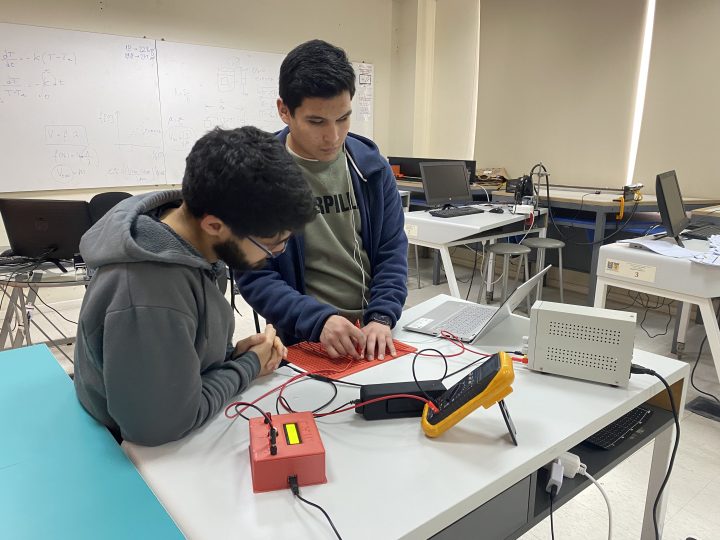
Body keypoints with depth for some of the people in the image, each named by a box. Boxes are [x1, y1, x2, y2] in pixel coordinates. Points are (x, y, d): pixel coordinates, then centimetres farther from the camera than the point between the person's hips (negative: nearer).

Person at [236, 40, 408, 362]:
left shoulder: (372, 166, 3)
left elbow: (392, 249, 4)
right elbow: (254, 276, -8)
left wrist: (382, 318, -9)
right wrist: (318, 320, -21)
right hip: (302, 341, -2)